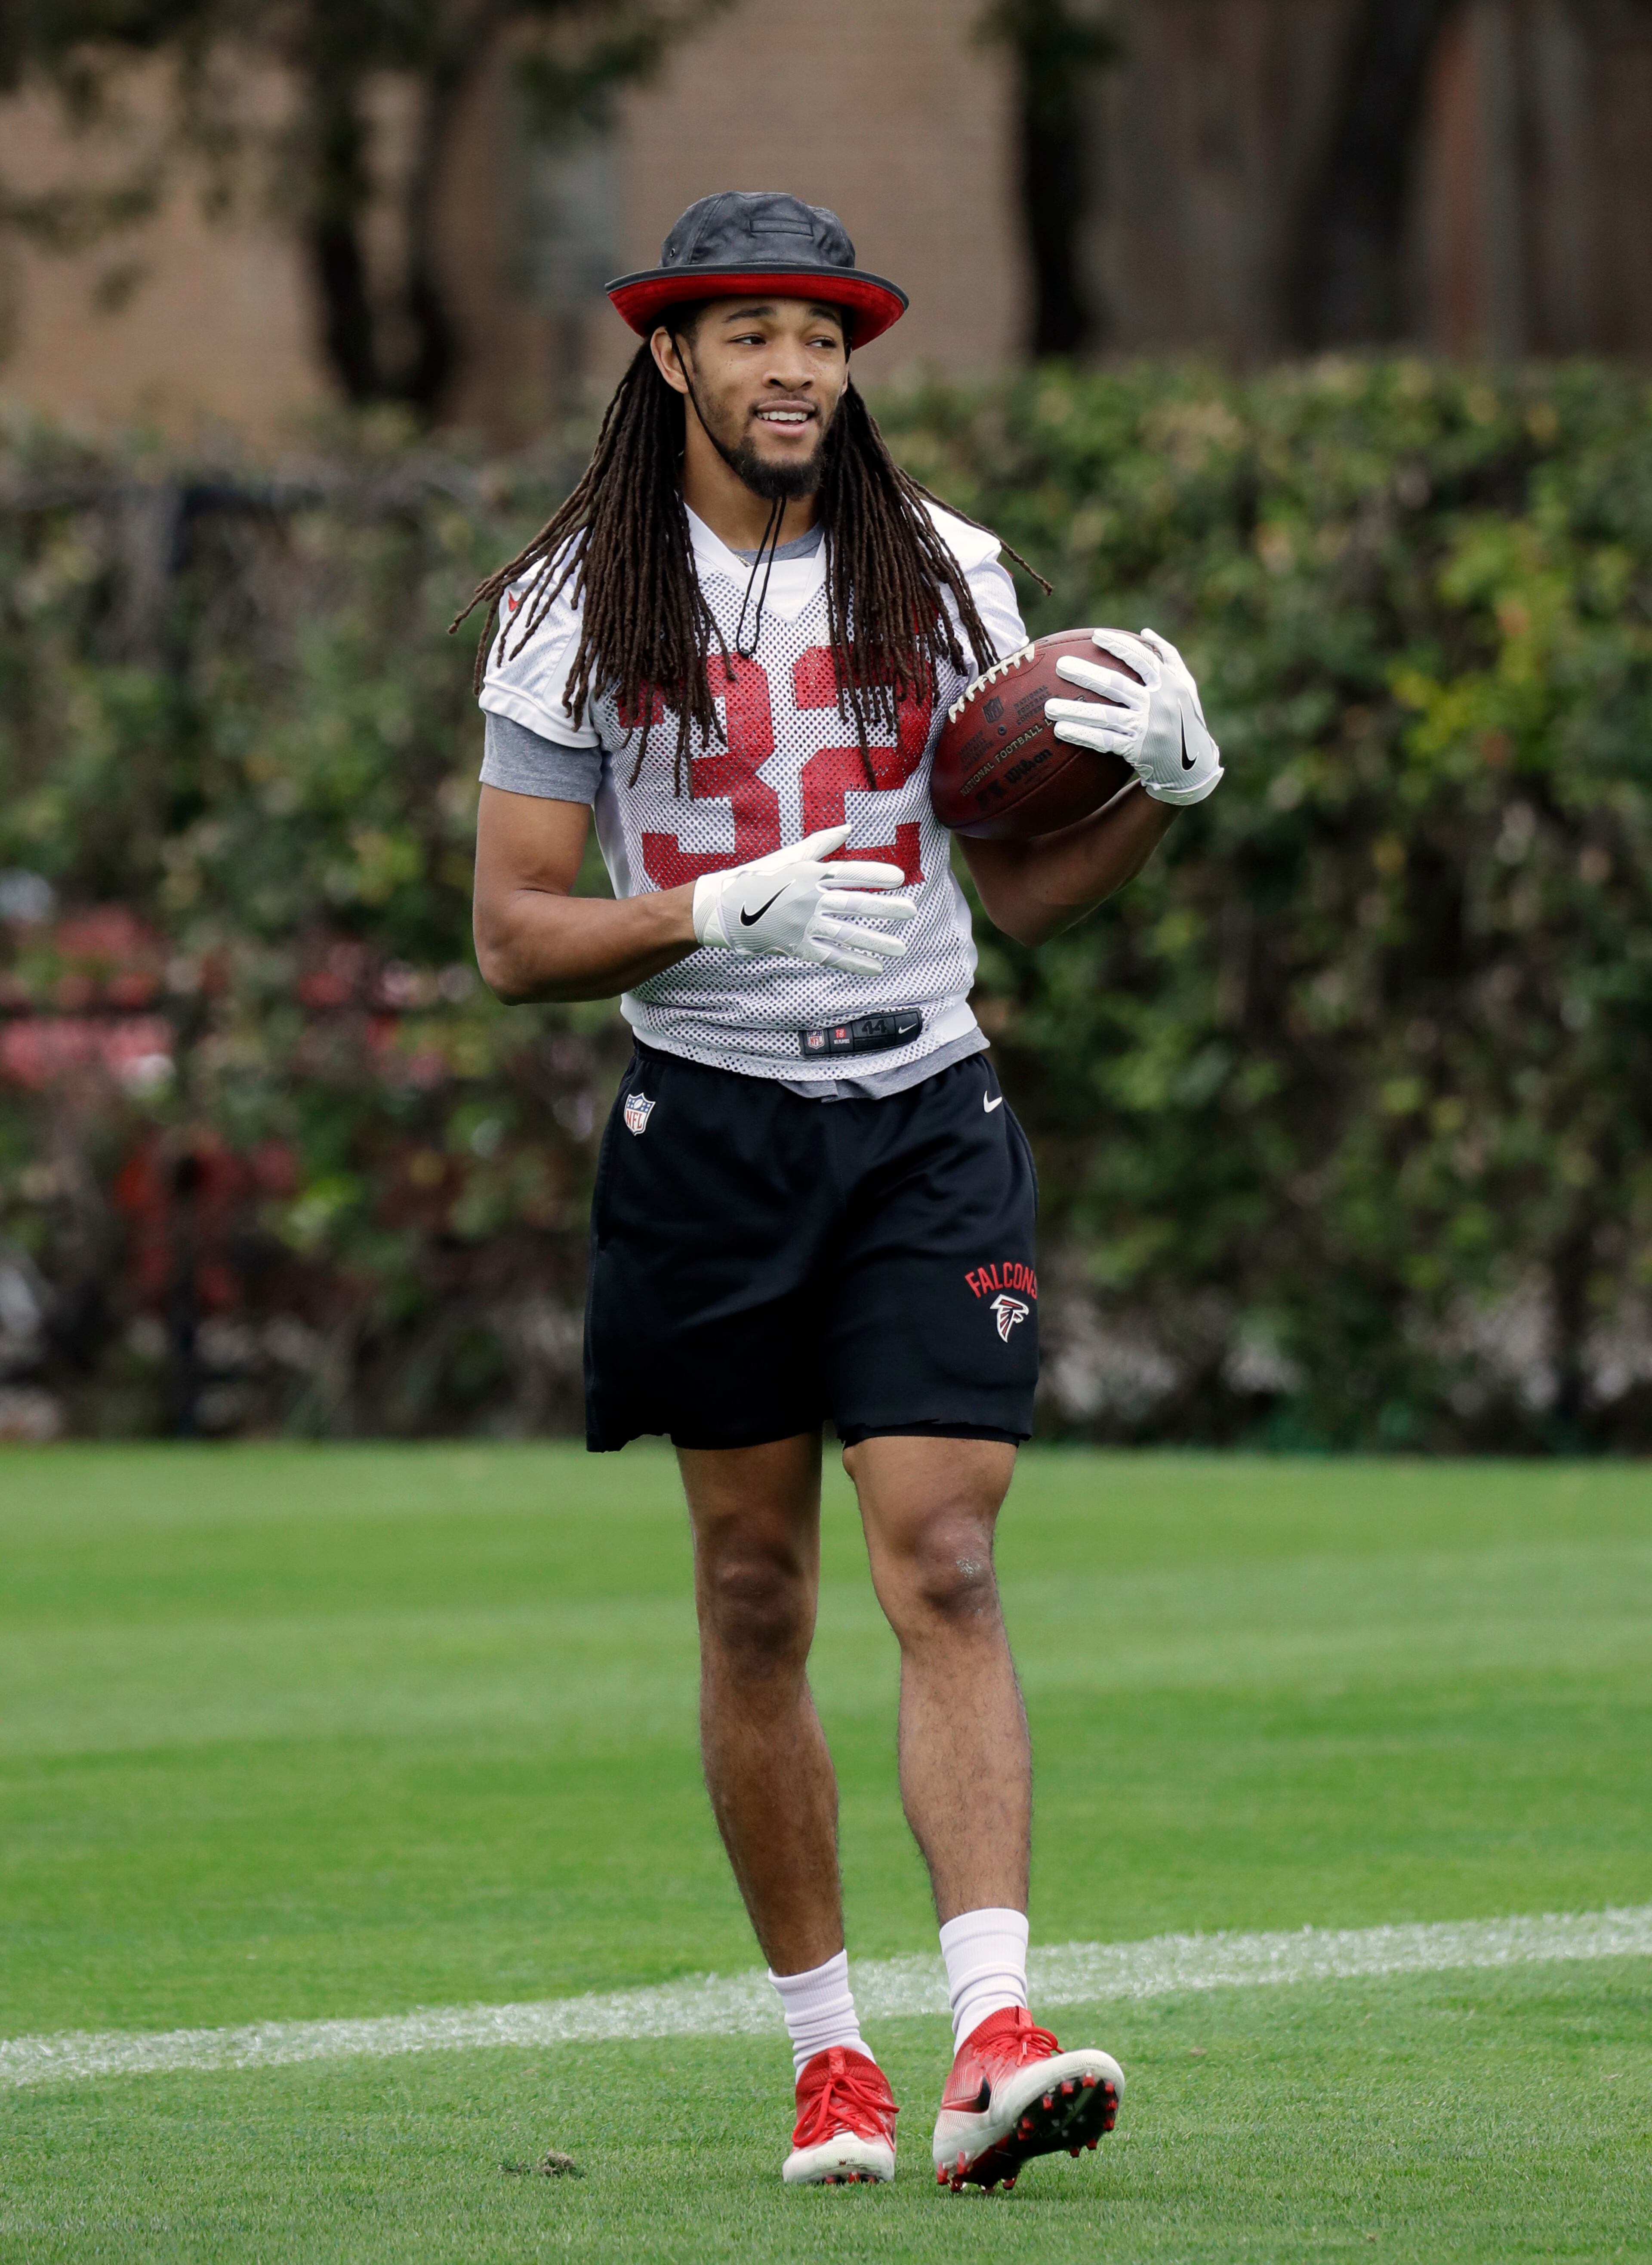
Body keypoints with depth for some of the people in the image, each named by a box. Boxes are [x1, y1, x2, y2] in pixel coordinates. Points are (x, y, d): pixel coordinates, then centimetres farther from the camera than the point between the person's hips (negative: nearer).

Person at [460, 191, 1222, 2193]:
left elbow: (1022, 885, 10)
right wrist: (719, 913, -17)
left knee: (944, 1573, -11)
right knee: (755, 1602, 4)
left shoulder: (940, 578, 7)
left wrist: (1165, 786, -9)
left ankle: (992, 2043, -21)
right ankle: (824, 2051, 15)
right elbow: (514, 936, -2)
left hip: (925, 1117, 0)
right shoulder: (571, 611, 1)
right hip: (710, 1124, 0)